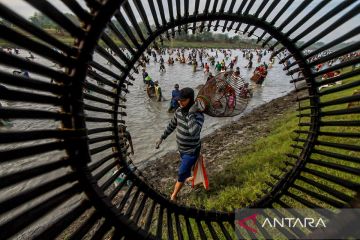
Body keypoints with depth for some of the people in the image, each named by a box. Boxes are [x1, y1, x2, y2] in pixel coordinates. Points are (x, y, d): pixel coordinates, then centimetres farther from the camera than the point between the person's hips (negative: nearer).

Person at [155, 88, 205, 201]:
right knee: (185, 166, 31)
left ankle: (173, 197, 30)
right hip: (182, 149, 7)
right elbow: (171, 125, 7)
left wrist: (191, 114, -43)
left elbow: (194, 132, -47)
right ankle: (189, 177, 64)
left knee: (181, 174, 6)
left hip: (191, 151, -6)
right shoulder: (179, 111, -8)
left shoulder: (198, 115, -29)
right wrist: (162, 138, 13)